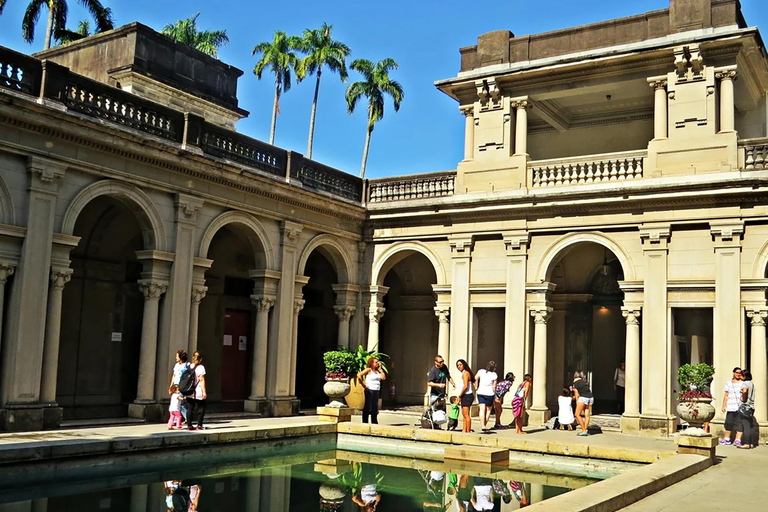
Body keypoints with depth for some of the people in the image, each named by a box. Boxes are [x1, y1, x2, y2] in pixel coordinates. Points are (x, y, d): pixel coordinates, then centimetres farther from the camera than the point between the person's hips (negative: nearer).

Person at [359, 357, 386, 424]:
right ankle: (365, 423, 1)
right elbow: (359, 375, -17)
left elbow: (383, 377, 3)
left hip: (376, 391, 7)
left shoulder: (377, 371, 15)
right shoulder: (368, 370, -6)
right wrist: (363, 385, -14)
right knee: (367, 407, -3)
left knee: (375, 408, 11)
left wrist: (380, 368, 6)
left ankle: (374, 423, 18)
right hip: (370, 391, -7)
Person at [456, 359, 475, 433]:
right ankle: (464, 430, 13)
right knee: (464, 415, 11)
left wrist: (460, 396, -11)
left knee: (466, 415, -11)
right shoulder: (464, 373, 17)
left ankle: (468, 431, -11)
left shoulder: (465, 373, -12)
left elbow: (465, 386, -20)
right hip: (465, 396, 11)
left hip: (467, 395, -11)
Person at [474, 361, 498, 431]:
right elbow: (494, 386, -4)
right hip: (489, 393, -2)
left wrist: (476, 387, 3)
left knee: (482, 409, 2)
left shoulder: (481, 371, -1)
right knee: (488, 409, 14)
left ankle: (482, 425, -7)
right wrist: (494, 392, 13)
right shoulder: (494, 375, -7)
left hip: (480, 393, 2)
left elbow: (475, 378, -9)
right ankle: (485, 425, 17)